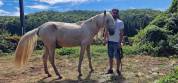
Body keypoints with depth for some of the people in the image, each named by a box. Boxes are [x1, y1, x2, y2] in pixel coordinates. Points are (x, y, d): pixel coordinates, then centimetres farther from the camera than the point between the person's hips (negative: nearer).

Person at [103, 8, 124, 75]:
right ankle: (110, 69, 24)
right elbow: (106, 32, 10)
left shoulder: (120, 22, -5)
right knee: (110, 57, 13)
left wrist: (120, 42, -14)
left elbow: (121, 33, -8)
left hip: (117, 42, -4)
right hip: (110, 41, 4)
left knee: (118, 57, 3)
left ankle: (118, 70, 18)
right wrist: (105, 39, -2)